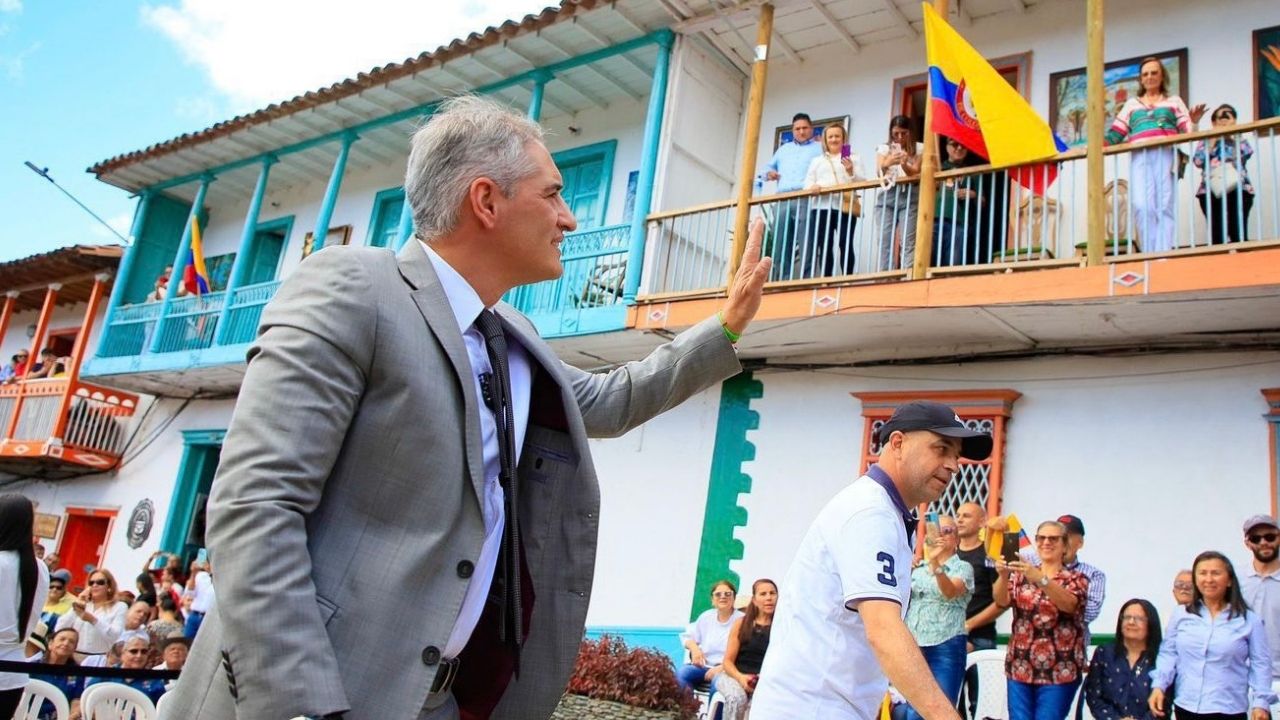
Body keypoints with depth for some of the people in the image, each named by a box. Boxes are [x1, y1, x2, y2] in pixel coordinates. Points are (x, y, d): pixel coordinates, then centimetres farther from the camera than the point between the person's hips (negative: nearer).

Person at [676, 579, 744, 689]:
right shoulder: (706, 616, 14)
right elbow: (687, 636, 23)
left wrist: (722, 668, -20)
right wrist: (694, 648, -1)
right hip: (703, 666, 5)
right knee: (682, 672, -26)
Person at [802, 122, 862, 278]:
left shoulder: (852, 158, 18)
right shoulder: (817, 161, 26)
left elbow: (861, 182, 6)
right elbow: (808, 183, 15)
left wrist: (851, 171, -13)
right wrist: (812, 187, -8)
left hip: (845, 206, -2)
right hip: (821, 206, 2)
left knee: (845, 245, -10)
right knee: (824, 246, -6)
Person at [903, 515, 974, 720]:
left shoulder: (963, 567, 0)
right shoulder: (918, 568, 14)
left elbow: (950, 591, -21)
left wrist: (935, 563, -35)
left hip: (946, 647, -5)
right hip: (914, 646, 5)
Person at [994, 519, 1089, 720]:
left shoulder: (1076, 579, 3)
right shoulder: (1022, 575, 11)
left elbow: (1068, 604, -20)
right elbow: (1001, 601, -7)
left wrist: (1041, 579, -36)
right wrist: (1003, 575, -27)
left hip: (1058, 671, -2)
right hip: (1020, 668, 3)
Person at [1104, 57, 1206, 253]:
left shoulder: (1174, 101, 22)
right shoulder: (1131, 104, 25)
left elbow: (1188, 132, 12)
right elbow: (1115, 133, 16)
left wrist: (1194, 122, -10)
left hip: (1166, 155, 0)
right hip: (1140, 158, 1)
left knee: (1164, 207, -13)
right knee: (1142, 206, -18)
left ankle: (1163, 254, -17)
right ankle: (1152, 255, -18)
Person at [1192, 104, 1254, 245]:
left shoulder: (1239, 140, 24)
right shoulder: (1205, 141, 22)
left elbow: (1246, 153, 0)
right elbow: (1198, 160, 2)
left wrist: (1232, 135, 9)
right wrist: (1213, 140, 6)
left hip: (1238, 189, 0)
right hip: (1210, 191, 0)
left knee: (1238, 233, -14)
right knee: (1216, 235, -11)